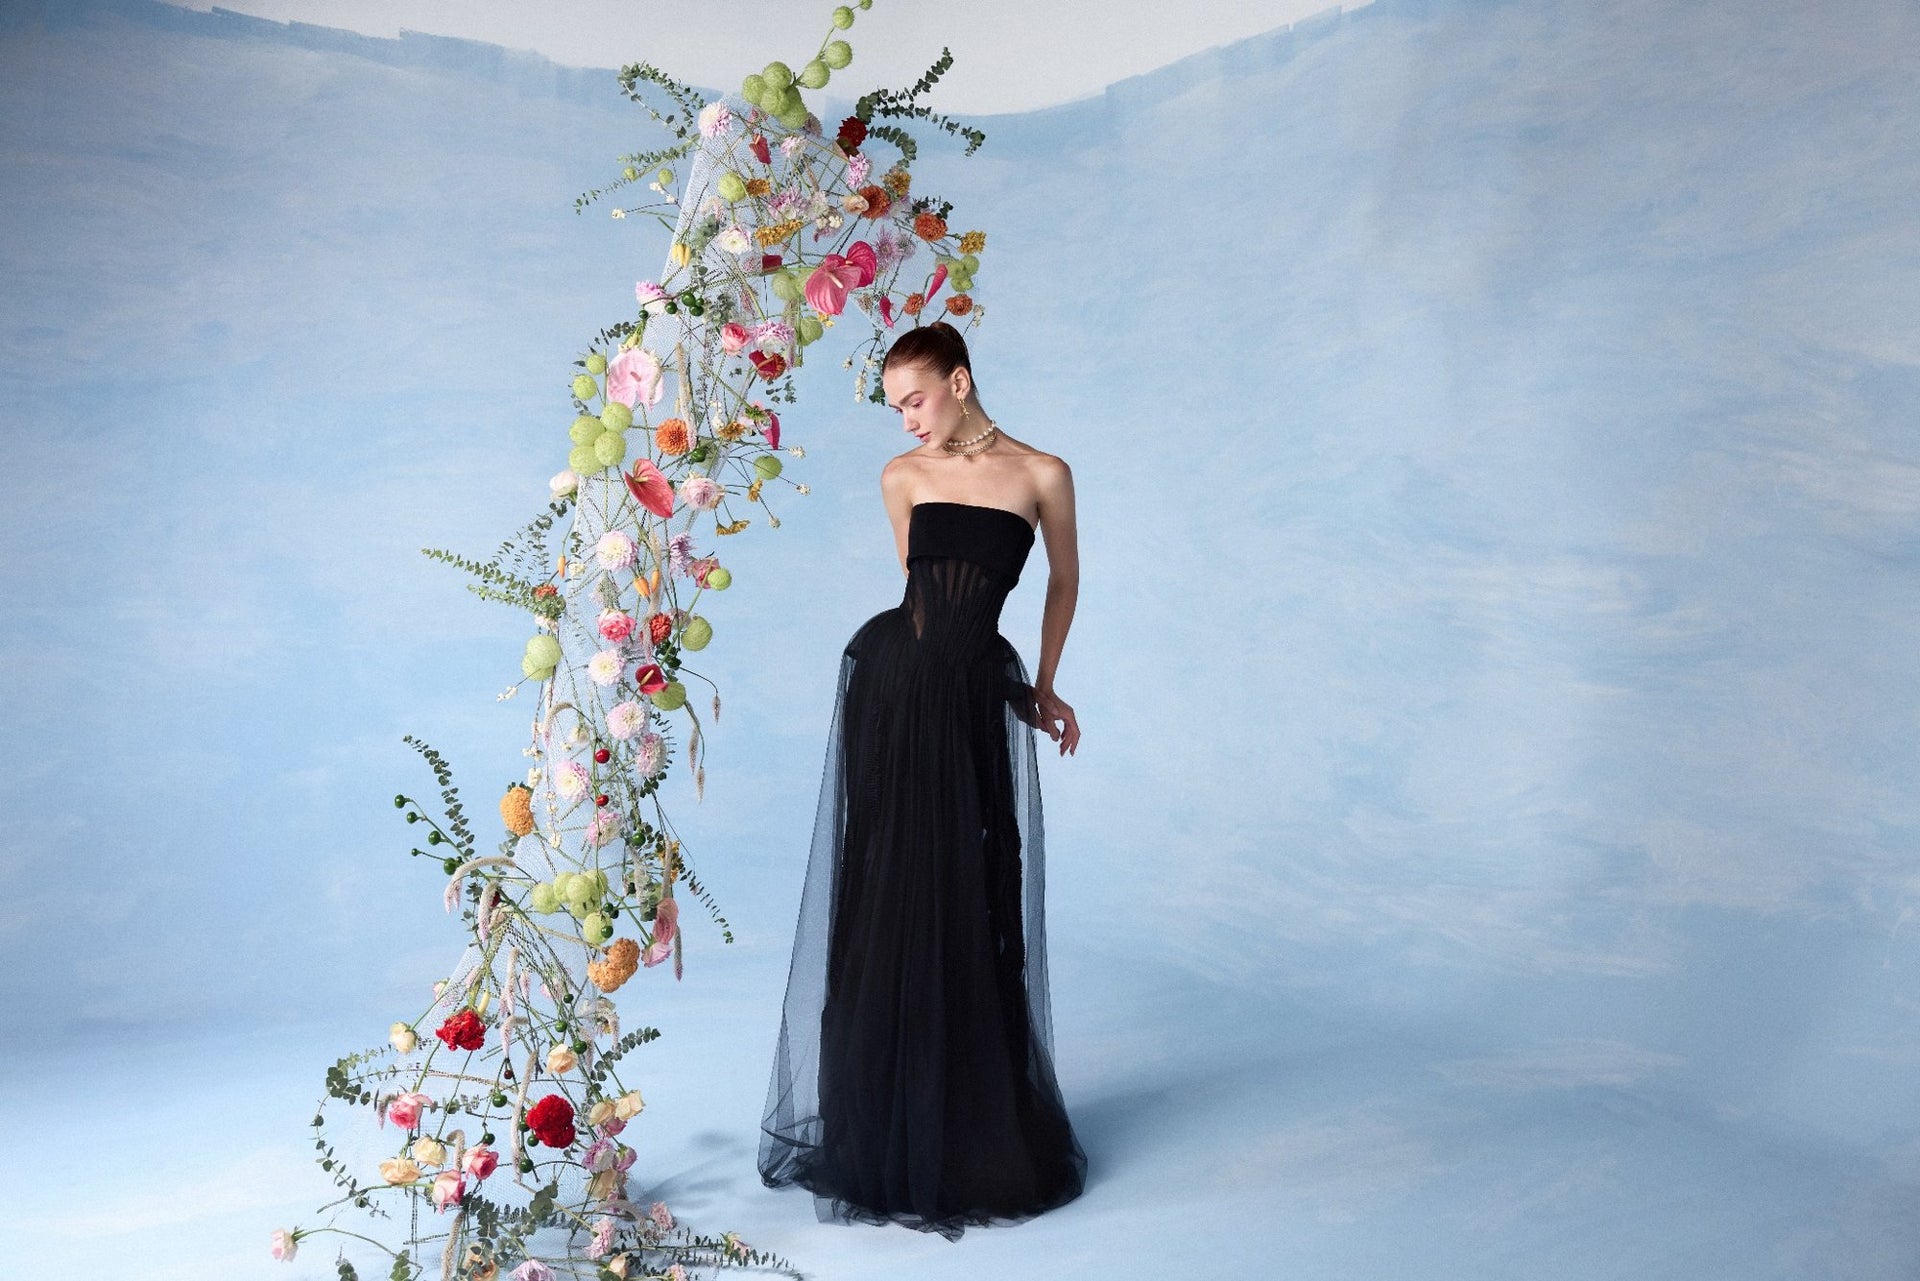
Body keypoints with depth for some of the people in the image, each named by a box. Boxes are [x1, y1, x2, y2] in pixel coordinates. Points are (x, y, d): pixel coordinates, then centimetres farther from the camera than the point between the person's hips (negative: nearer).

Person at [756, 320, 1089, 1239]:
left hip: (977, 692, -1)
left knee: (974, 906, 4)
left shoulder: (1040, 474, 2)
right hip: (892, 676, 1)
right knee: (888, 897, 5)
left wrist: (1041, 688, 18)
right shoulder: (900, 478, 7)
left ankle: (975, 1124, 22)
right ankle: (884, 1129, 20)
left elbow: (1064, 582, 14)